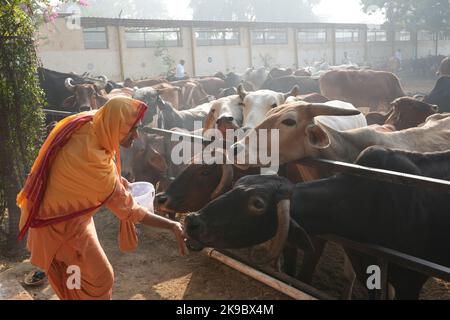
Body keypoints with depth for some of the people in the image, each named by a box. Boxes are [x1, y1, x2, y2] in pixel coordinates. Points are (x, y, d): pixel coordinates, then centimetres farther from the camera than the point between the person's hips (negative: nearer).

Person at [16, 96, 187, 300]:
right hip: (63, 222, -8)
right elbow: (128, 209, -32)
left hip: (58, 205, 8)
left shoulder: (88, 126, -17)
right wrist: (172, 226, -28)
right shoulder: (93, 163, -40)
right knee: (100, 278, 2)